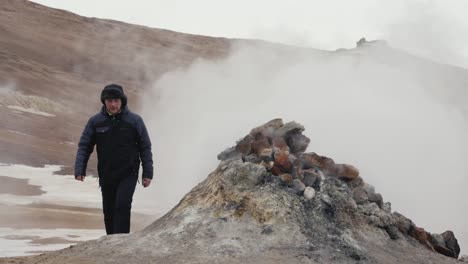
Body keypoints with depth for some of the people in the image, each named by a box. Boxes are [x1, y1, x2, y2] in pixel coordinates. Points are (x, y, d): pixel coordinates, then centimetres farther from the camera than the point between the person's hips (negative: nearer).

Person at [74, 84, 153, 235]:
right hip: (106, 176, 3)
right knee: (108, 211, 9)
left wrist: (147, 173, -4)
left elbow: (145, 148, 1)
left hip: (128, 174, -3)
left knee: (123, 205, -20)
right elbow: (84, 146, 3)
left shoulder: (134, 120, -3)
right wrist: (79, 170, -11)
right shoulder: (95, 121, 1)